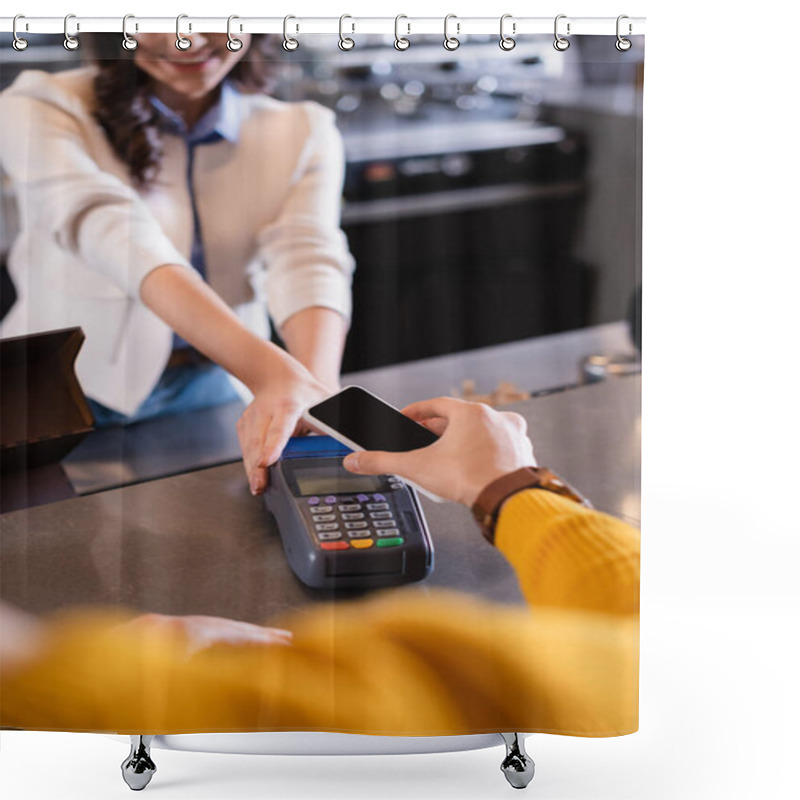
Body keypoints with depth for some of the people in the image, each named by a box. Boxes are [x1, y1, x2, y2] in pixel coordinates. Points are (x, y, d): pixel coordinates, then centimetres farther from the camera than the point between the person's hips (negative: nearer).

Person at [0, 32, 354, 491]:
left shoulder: (304, 134, -1)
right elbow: (119, 241, -29)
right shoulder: (39, 111, -12)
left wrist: (316, 391, -41)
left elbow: (310, 265, -18)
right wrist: (268, 371, -45)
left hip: (205, 400, 2)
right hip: (60, 398, -1)